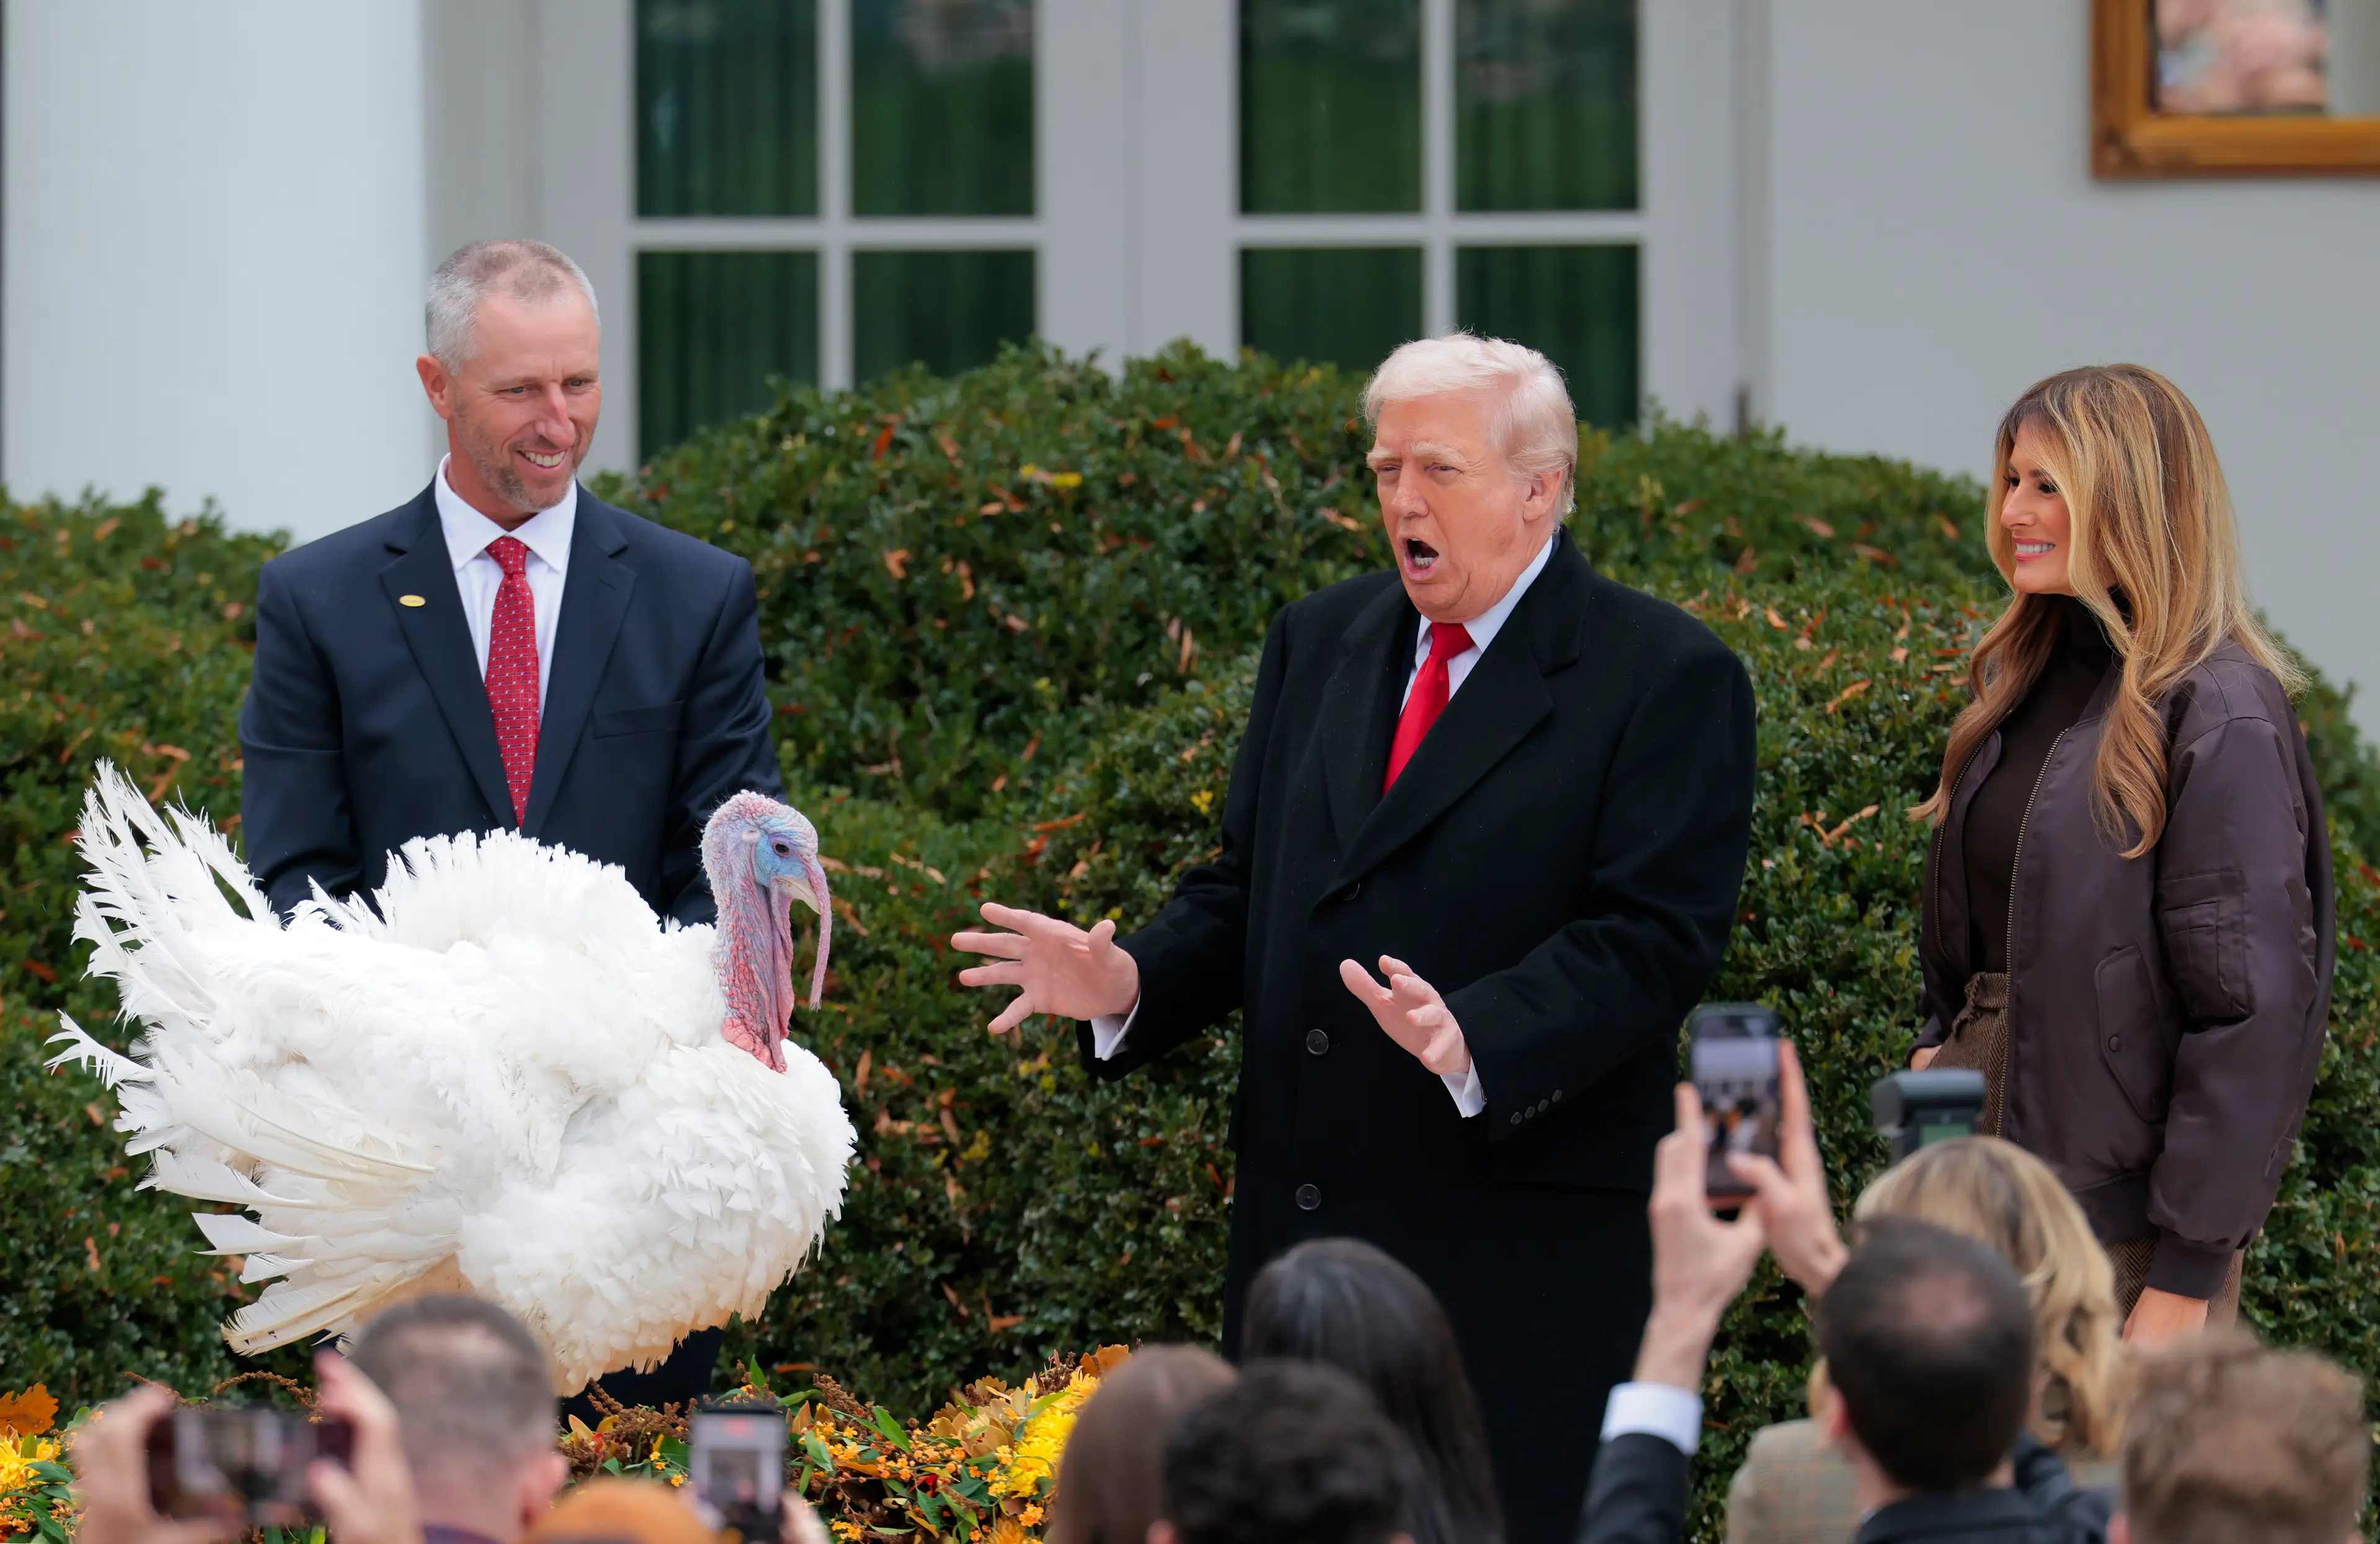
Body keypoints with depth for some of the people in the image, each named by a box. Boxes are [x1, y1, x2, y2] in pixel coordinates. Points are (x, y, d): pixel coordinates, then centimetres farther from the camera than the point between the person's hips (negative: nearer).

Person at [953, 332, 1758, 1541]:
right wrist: (1128, 984, -2)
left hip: (1523, 1264, -6)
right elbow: (1245, 889, 19)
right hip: (1299, 1236, 6)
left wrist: (1473, 1040, -30)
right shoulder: (1317, 645, 16)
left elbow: (1652, 939, -14)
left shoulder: (1668, 679, -5)